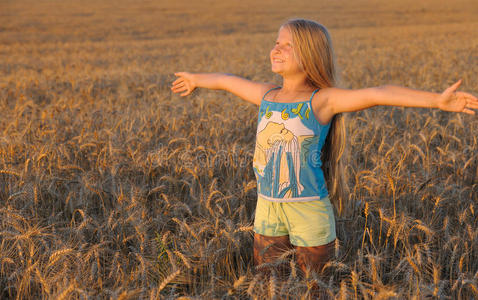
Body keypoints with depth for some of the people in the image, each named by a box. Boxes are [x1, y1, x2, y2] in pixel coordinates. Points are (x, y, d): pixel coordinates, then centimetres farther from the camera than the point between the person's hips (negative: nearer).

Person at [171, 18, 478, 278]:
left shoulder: (322, 100, -10)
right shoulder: (266, 95, 6)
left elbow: (377, 94, -23)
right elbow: (228, 81, 24)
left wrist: (437, 99, -31)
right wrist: (196, 79, 41)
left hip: (310, 210, -5)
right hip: (268, 208, 5)